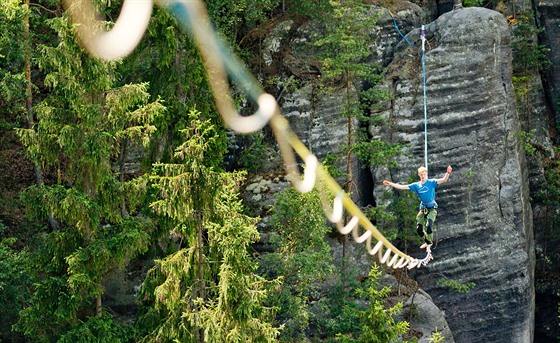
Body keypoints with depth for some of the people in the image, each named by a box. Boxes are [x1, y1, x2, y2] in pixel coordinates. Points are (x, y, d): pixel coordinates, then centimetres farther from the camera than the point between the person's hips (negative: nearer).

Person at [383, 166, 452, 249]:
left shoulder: (431, 182, -7)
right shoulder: (416, 185, 4)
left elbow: (443, 180, -21)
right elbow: (402, 187, 5)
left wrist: (448, 173, -42)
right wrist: (389, 184, 1)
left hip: (432, 208, -5)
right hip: (423, 208, 5)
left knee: (429, 226, -24)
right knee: (419, 229, 2)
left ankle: (429, 243, -3)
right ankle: (427, 242, 28)